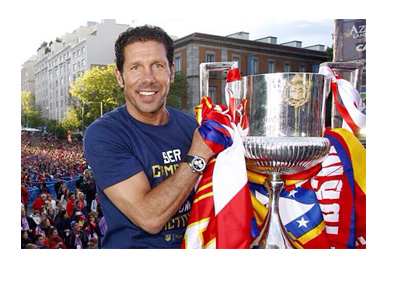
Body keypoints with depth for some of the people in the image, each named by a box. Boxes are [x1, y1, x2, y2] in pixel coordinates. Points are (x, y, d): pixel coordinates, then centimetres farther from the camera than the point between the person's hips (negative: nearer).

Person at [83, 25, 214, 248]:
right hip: (134, 246, -3)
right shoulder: (102, 134, -13)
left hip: (192, 244, 4)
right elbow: (149, 217, -20)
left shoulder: (189, 125, 0)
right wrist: (198, 155, -18)